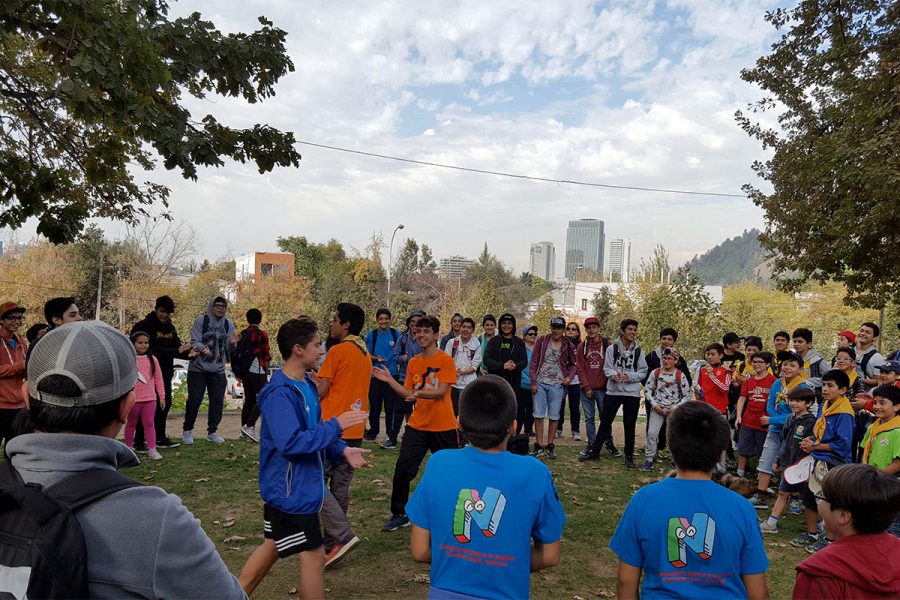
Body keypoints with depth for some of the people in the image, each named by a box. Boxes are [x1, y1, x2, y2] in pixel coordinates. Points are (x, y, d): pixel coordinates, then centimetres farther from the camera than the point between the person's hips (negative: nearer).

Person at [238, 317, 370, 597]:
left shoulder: (307, 384, 7)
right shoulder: (279, 394, -24)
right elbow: (290, 443, -32)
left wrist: (342, 450, 2)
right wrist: (336, 425, -28)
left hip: (297, 486, 9)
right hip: (291, 490, -9)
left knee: (273, 547, 22)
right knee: (313, 556, 3)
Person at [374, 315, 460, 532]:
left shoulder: (445, 360, -9)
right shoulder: (414, 363, 7)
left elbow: (441, 392, -18)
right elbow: (409, 394, 7)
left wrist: (420, 394, -35)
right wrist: (389, 380, -3)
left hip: (443, 427, -4)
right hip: (417, 425, 4)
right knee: (402, 470, -2)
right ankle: (399, 514, 14)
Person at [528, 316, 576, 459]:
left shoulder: (568, 346, 2)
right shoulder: (542, 341, 0)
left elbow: (572, 364, 13)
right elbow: (533, 362, 2)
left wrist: (570, 377, -7)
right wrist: (533, 382, -3)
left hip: (557, 385, 0)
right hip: (540, 383, 0)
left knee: (554, 416, 5)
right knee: (538, 415, 1)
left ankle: (550, 446, 16)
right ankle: (539, 446, 11)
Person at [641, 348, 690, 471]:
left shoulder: (680, 376, -4)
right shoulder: (655, 372, 0)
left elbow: (687, 396, 0)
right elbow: (647, 390, 2)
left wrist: (676, 407, -12)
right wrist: (654, 404, -9)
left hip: (674, 410, -1)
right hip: (657, 408, 1)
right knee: (652, 433, -7)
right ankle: (649, 460, 4)